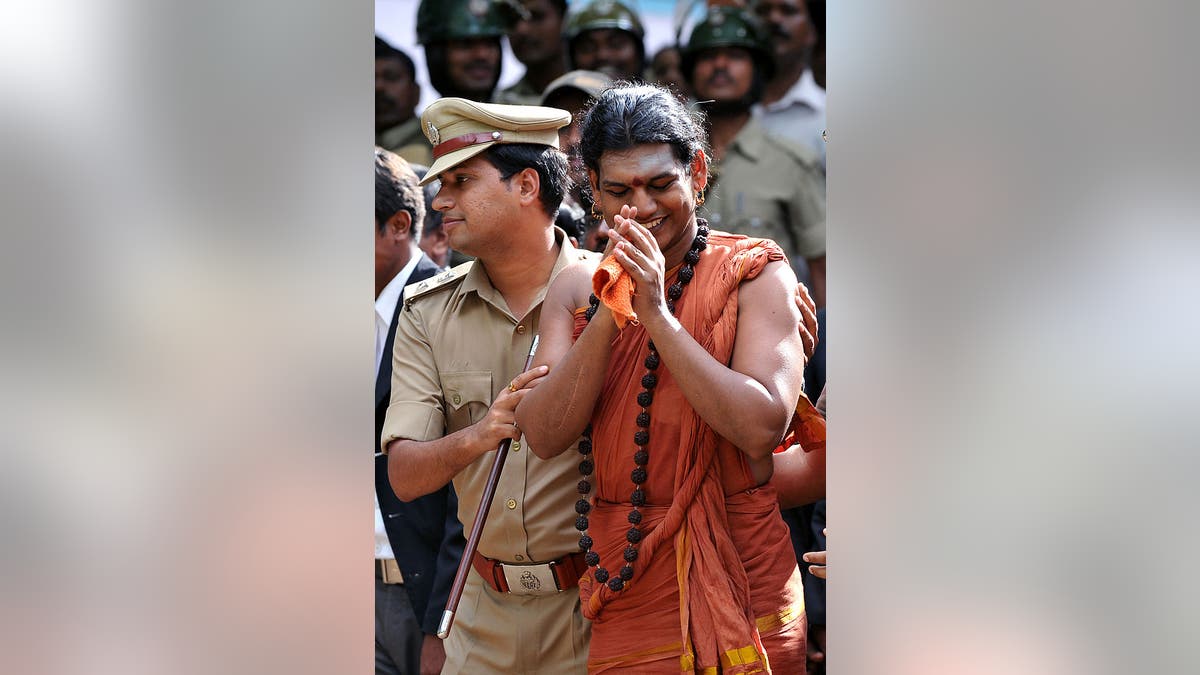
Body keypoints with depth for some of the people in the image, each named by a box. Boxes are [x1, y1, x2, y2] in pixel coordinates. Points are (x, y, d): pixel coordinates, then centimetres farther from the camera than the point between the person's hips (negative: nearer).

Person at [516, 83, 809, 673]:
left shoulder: (754, 274, -4)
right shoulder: (576, 288, 7)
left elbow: (763, 426, -17)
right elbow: (544, 437, -4)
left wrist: (657, 314, -18)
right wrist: (609, 315, -15)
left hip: (737, 576, -3)